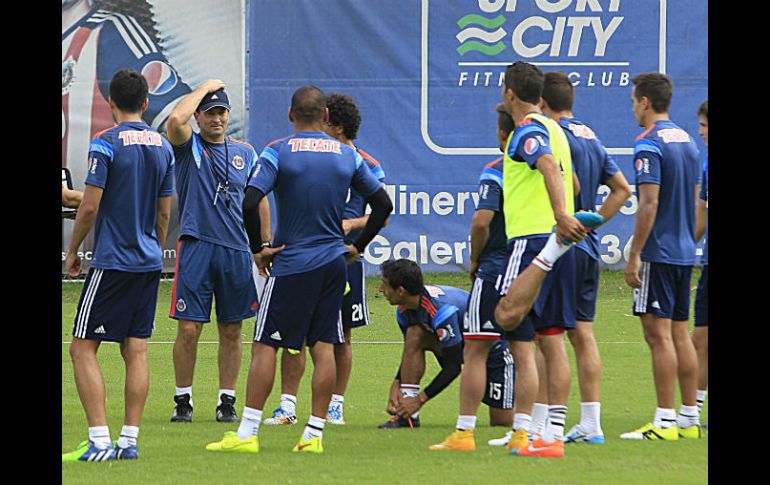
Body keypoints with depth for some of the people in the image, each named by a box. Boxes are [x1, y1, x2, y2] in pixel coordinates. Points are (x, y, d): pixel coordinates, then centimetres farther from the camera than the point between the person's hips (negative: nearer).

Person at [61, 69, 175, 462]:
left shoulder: (106, 144, -11)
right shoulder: (163, 147, 8)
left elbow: (90, 206, -13)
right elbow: (164, 212, 14)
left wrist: (72, 251, 0)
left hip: (112, 262, -7)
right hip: (148, 262, 7)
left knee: (83, 348, -3)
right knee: (136, 351, 8)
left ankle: (99, 440, -12)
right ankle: (129, 440, 5)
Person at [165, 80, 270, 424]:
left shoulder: (245, 153, 14)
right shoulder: (189, 146, 4)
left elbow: (259, 200, 19)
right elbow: (175, 120, -18)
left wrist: (265, 245, 13)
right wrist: (204, 88, -6)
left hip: (237, 250, 3)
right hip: (196, 247, -3)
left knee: (231, 331, 6)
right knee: (189, 328, -5)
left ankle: (227, 401, 13)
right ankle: (183, 401, 6)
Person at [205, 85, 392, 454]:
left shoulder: (278, 152, -7)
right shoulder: (347, 155, 6)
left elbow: (249, 203, -17)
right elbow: (383, 205, 10)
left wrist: (257, 249, -5)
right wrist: (358, 246, 17)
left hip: (292, 262, -4)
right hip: (334, 262, 4)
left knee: (265, 346, 0)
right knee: (323, 347, 6)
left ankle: (246, 434, -3)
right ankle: (314, 434, 5)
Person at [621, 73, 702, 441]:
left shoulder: (649, 144, -13)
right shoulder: (687, 142, 13)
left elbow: (649, 204, -19)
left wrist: (635, 254, -16)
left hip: (658, 254, -9)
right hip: (684, 252, 9)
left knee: (658, 334, -7)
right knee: (679, 334, 11)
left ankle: (664, 422, -10)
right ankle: (689, 419, 11)